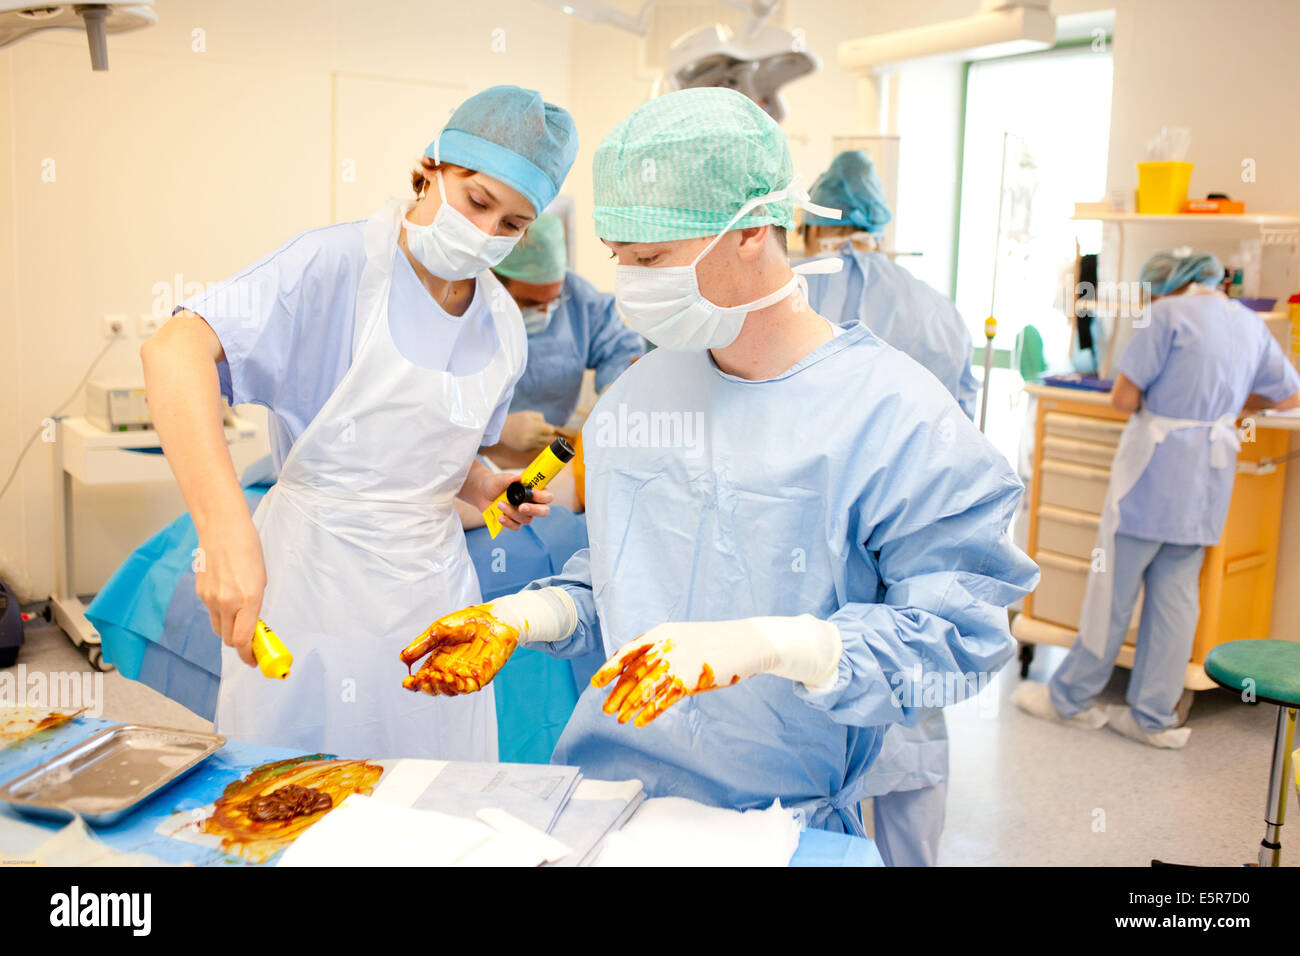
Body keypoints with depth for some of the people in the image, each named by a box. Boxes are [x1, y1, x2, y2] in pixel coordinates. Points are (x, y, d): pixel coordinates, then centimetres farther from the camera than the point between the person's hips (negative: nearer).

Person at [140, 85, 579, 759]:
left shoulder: (502, 327, 5)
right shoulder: (339, 263, -15)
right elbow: (175, 348, -30)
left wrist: (488, 489, -1)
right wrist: (225, 529, -41)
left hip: (432, 583, 5)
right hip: (307, 575, -5)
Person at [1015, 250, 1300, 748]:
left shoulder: (1168, 314, -9)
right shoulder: (1250, 323, 12)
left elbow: (1124, 397, -13)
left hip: (1157, 465, -6)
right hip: (1211, 473, 7)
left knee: (1115, 585, 2)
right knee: (1176, 592, 10)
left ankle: (1072, 697, 13)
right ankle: (1155, 716, 15)